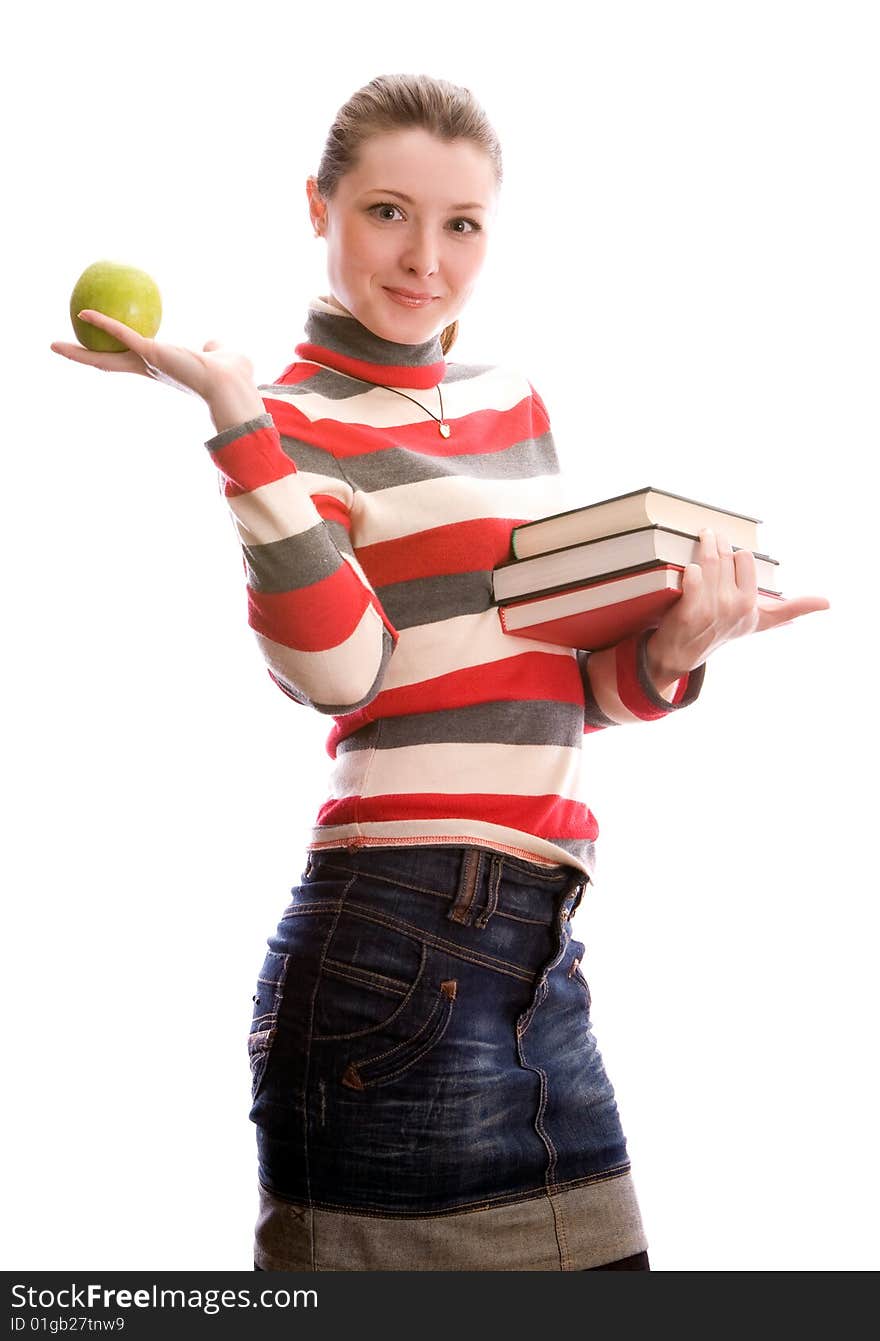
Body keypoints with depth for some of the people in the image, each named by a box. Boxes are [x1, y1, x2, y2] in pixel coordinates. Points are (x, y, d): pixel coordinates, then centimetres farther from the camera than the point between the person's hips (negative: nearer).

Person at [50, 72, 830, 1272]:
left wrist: (671, 653, 1)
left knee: (599, 1266, 9)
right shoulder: (291, 428, -2)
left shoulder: (513, 402, 18)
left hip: (542, 947, 7)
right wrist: (235, 410, -21)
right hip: (400, 939, -7)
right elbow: (336, 672, -19)